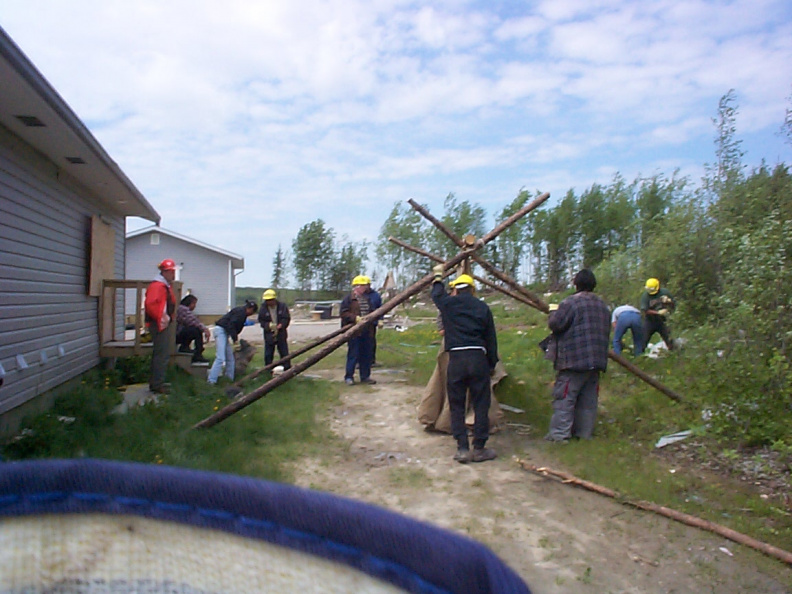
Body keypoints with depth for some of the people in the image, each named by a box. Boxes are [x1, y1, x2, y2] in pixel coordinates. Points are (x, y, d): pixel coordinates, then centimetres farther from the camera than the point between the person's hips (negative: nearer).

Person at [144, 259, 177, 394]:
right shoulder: (157, 285, -15)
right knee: (162, 353, -11)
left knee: (159, 353, 16)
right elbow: (150, 304, -27)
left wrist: (168, 317, 14)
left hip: (162, 324, 11)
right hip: (158, 324, -11)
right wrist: (161, 318, -22)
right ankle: (157, 384, -8)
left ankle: (156, 382, 25)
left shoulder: (166, 286, 19)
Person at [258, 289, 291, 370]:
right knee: (268, 354, 5)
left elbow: (287, 318, 0)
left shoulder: (282, 306, -4)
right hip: (269, 334, 1)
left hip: (281, 334, 0)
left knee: (284, 353, 4)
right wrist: (268, 325, -18)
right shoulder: (263, 308, -3)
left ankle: (287, 369, 10)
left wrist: (281, 325, -18)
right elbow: (261, 320, 1)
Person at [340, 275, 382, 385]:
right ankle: (349, 377, 7)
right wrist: (355, 318, -21)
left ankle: (365, 376, 20)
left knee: (367, 355, 10)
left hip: (368, 331, 6)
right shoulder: (348, 299, -3)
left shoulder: (369, 298, 13)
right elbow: (344, 313, -9)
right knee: (353, 354, -2)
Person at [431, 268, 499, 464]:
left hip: (456, 359, 0)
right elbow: (491, 339, 8)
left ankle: (462, 449, 8)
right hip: (478, 358, 0)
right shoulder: (482, 307, 6)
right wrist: (492, 363, 17)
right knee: (481, 405, 8)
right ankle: (479, 449, 13)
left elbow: (437, 293, 28)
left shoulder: (448, 304, 4)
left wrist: (438, 276, 44)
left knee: (456, 406, 9)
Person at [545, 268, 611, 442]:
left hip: (574, 361, -7)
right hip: (597, 361, 8)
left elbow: (555, 324, -13)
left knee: (564, 397, -3)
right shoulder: (603, 305, 14)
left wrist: (553, 313, 7)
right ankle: (585, 432, 17)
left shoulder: (571, 302, -12)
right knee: (588, 399, 12)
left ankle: (559, 433, -3)